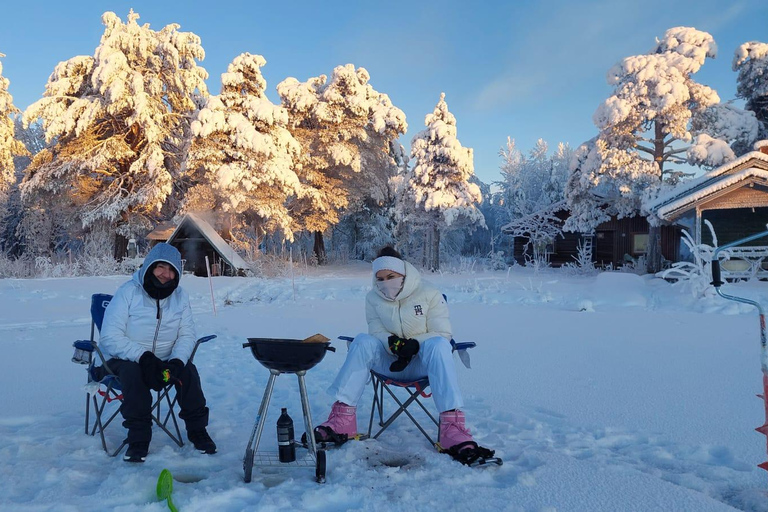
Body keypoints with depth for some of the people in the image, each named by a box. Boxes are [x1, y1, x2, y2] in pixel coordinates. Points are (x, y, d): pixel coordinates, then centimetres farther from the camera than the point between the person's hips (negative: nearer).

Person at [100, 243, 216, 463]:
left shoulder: (180, 297, 0)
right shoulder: (128, 292, -14)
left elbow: (187, 335, -2)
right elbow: (110, 338, -19)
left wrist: (176, 361, -23)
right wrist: (143, 356, -33)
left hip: (164, 359, 3)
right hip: (124, 359, -3)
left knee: (188, 371, -22)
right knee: (134, 373, -34)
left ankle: (197, 429, -4)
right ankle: (138, 437, -22)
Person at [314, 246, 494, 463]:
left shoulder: (429, 294, -4)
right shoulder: (373, 298, 5)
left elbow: (442, 333, -7)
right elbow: (376, 331, 0)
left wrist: (414, 345, -25)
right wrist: (392, 343, -24)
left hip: (422, 363, -2)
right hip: (390, 363, 2)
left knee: (438, 345, -36)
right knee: (363, 341, -26)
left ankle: (452, 429, -45)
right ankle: (342, 420, -30)